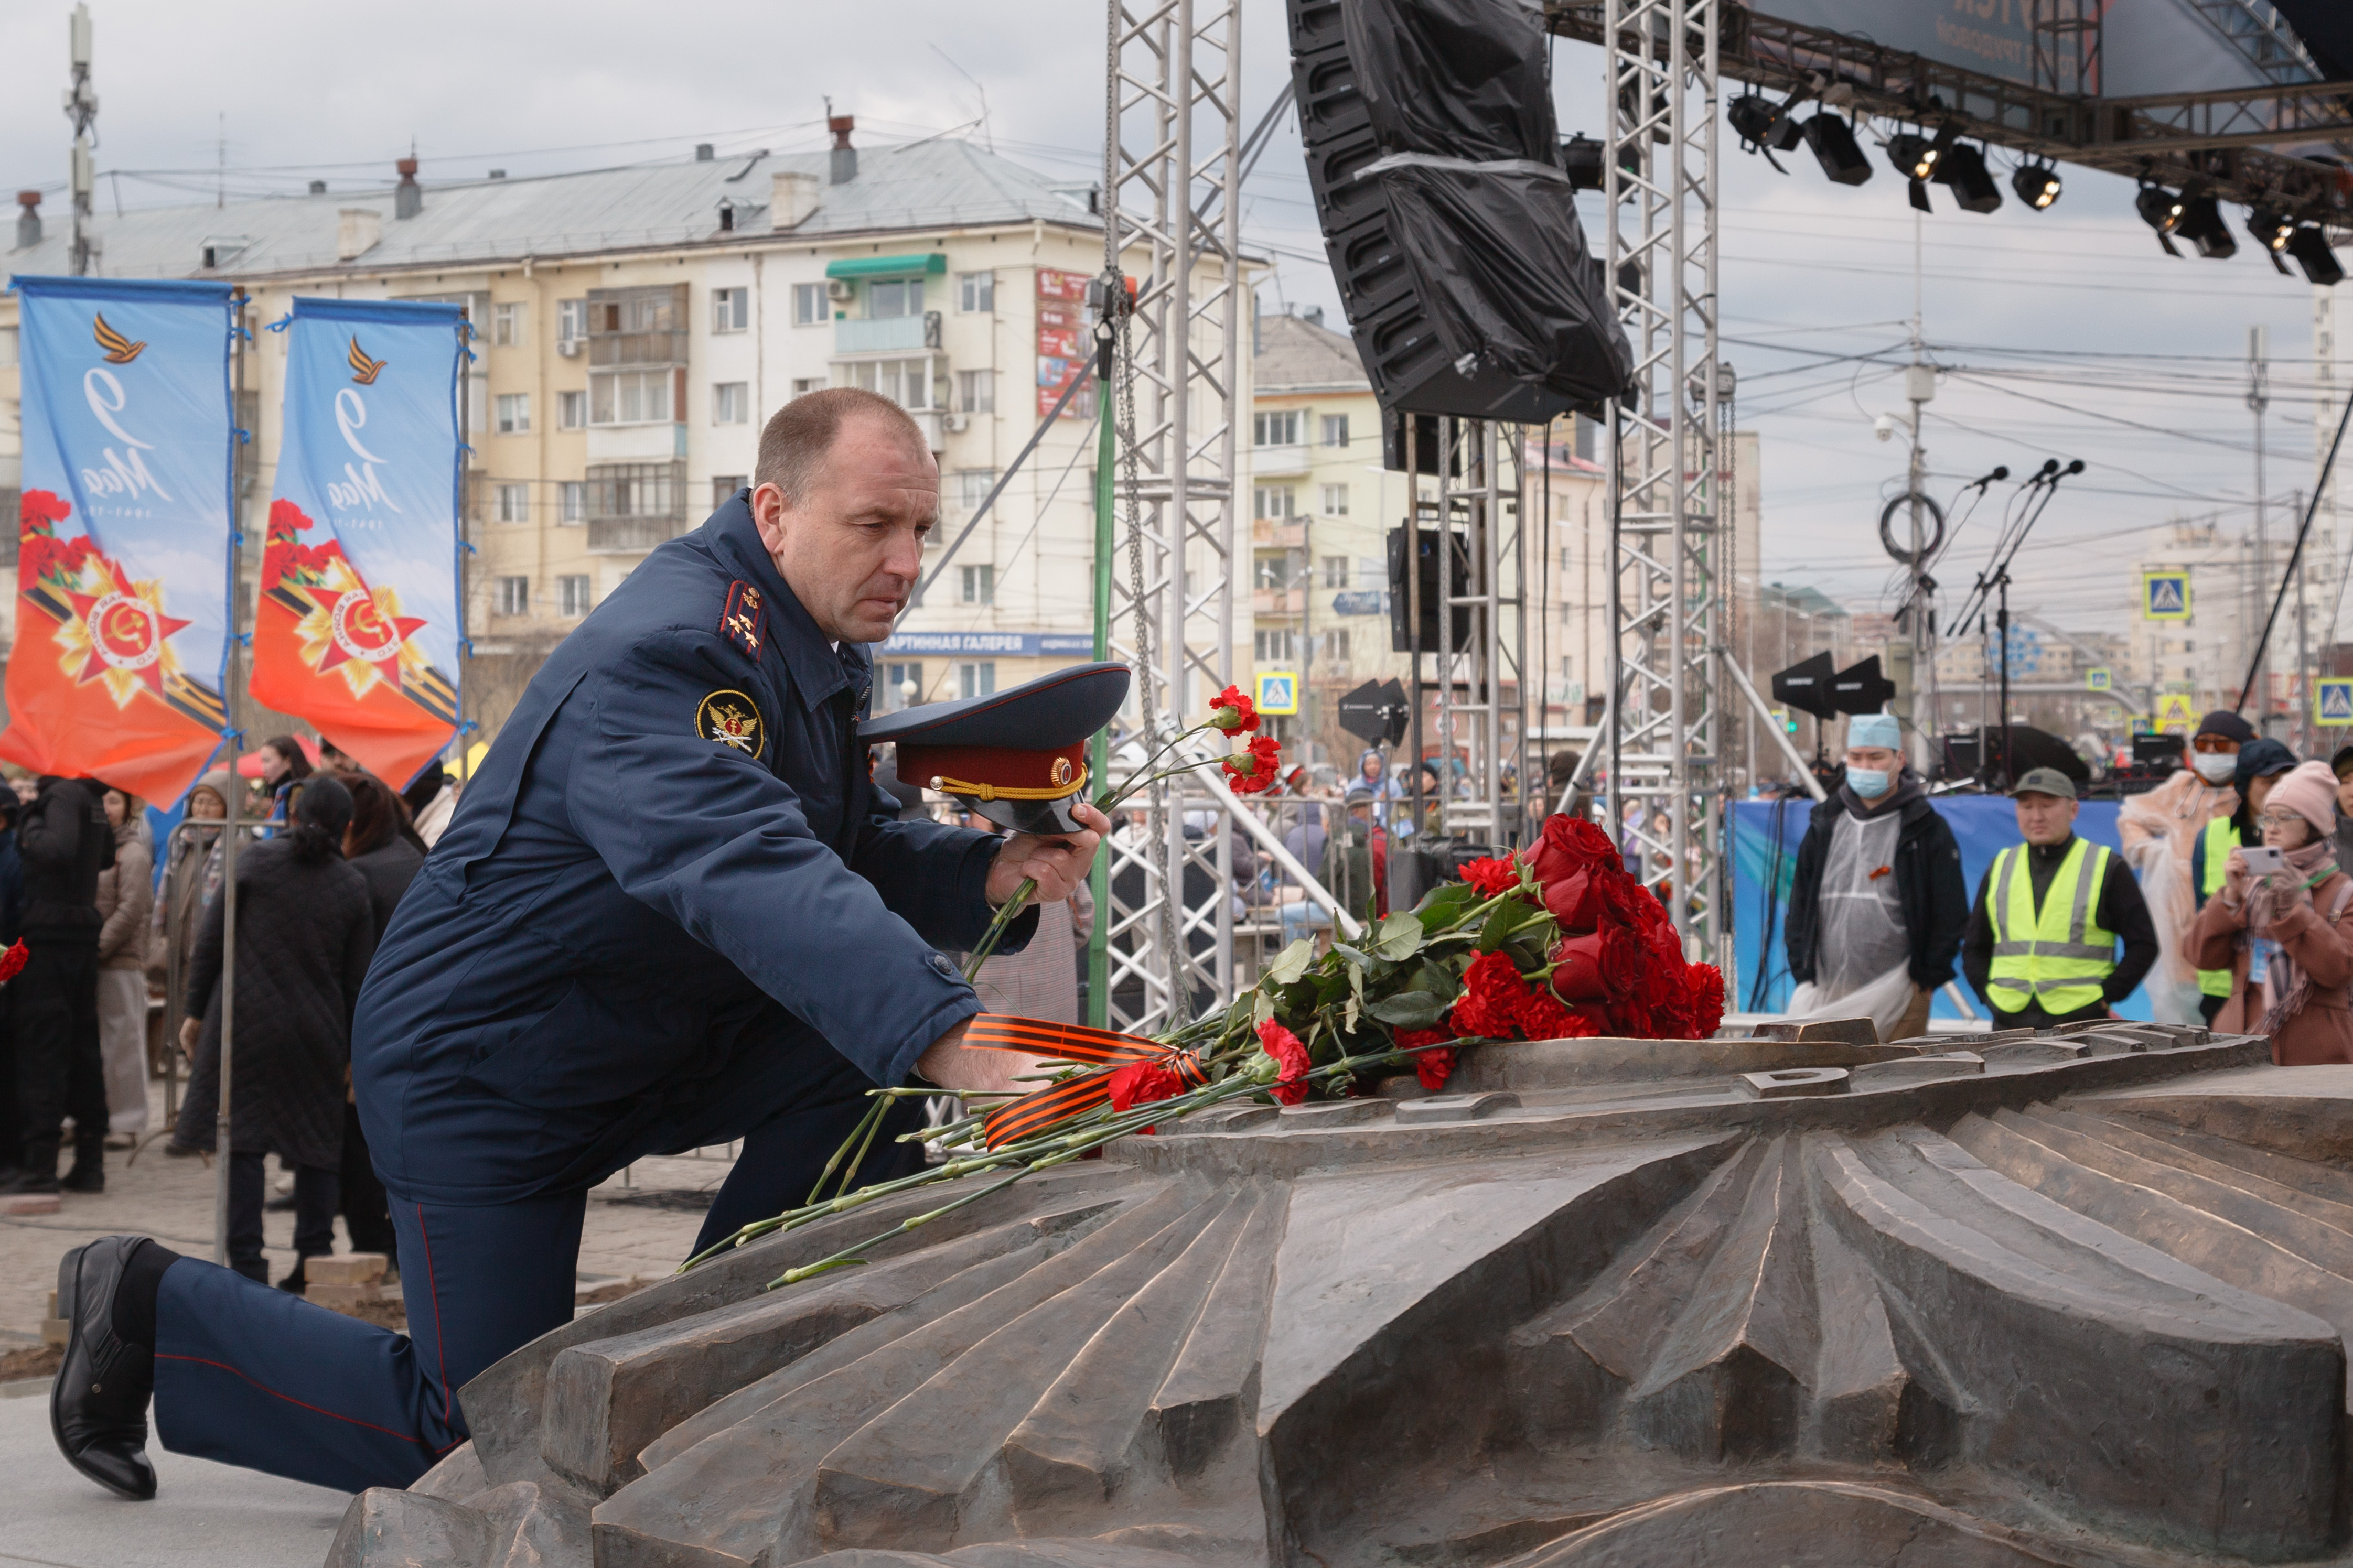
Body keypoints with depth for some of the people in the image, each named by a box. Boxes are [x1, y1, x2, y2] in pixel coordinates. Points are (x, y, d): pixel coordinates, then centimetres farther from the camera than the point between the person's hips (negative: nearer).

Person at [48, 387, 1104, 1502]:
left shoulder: (817, 645, 3)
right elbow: (752, 877, -46)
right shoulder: (665, 657, -30)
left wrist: (991, 873, -17)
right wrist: (952, 1051, -57)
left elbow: (853, 851, 6)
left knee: (875, 1048, -13)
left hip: (655, 1036, 9)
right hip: (481, 1068, -9)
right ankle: (153, 1307, 14)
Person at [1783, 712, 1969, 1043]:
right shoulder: (1825, 826, 13)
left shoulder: (1927, 830, 1)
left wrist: (1928, 978, -6)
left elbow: (1951, 915, 0)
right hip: (1827, 996, 4)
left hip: (1896, 993, -3)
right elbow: (1800, 906, 17)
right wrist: (1803, 973, 8)